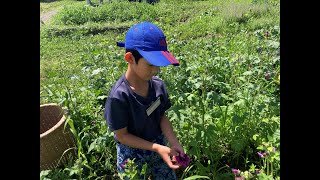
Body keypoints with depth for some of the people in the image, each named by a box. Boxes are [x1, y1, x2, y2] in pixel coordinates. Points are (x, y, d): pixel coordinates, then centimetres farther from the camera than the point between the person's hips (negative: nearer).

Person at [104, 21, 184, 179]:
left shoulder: (158, 85, -14)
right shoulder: (119, 96, -28)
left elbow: (162, 116, -3)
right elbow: (121, 135, -20)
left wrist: (173, 142, -17)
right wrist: (157, 148, -24)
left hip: (159, 145, 5)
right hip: (132, 153, -4)